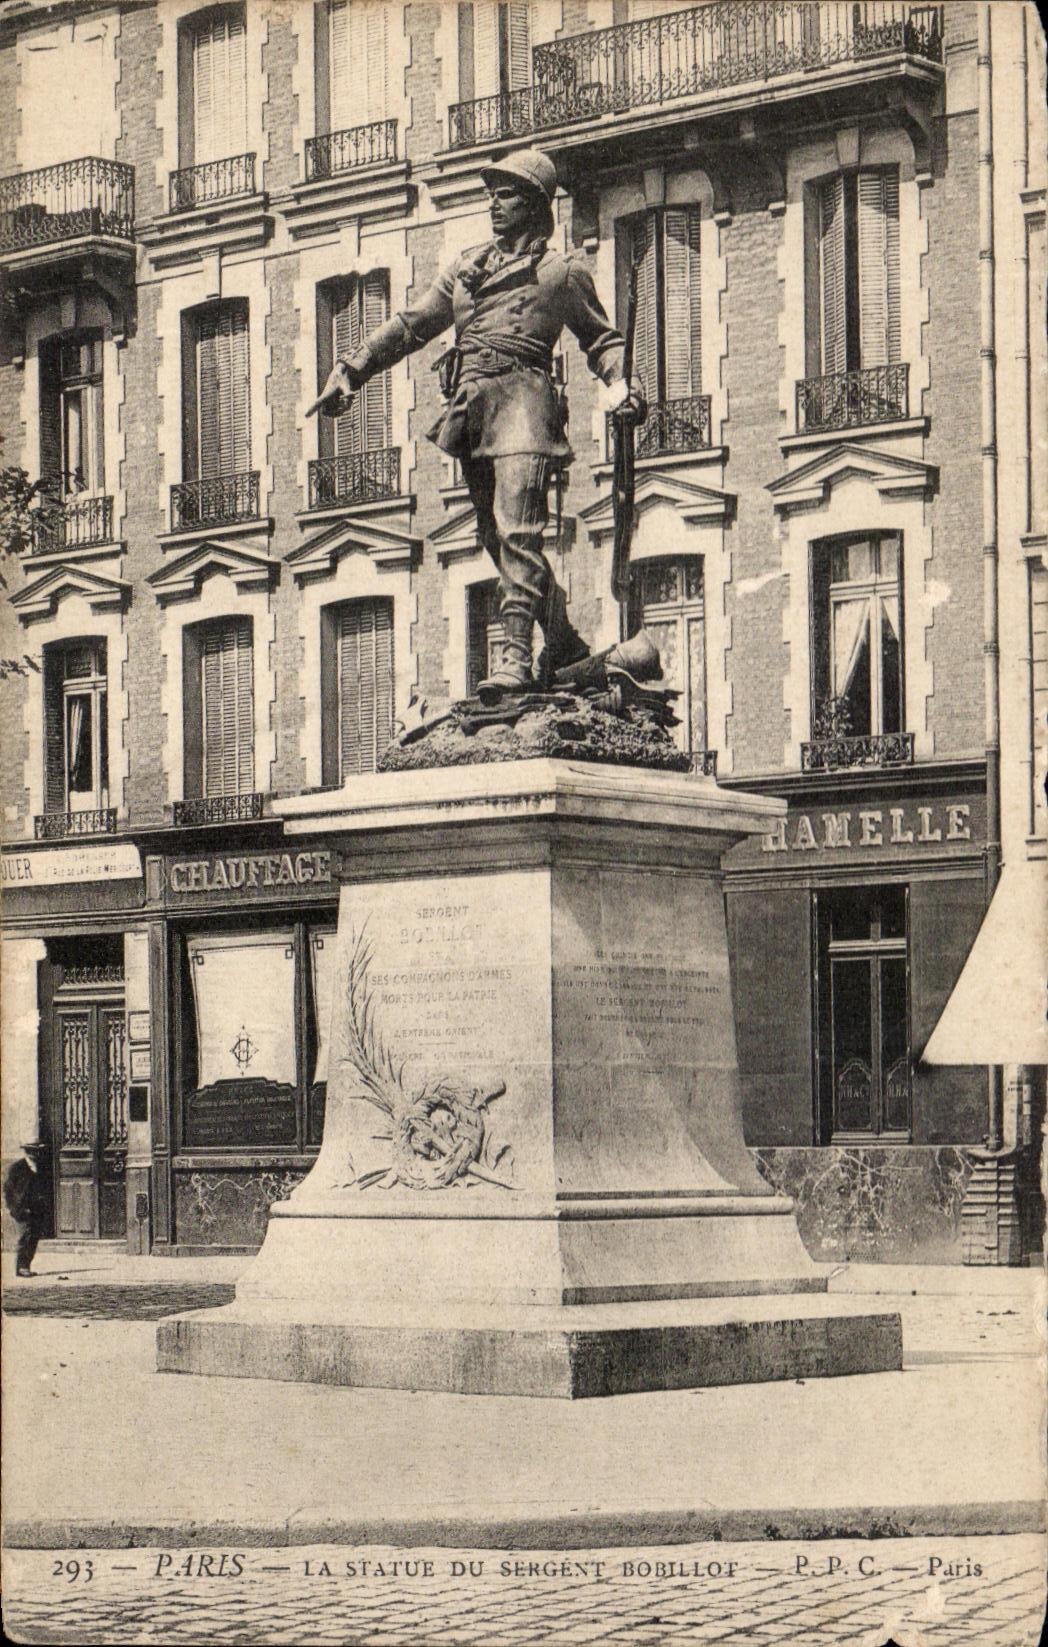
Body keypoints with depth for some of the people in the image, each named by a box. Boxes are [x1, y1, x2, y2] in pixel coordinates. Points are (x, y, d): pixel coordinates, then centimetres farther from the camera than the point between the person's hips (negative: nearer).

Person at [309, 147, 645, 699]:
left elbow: (602, 339, 14)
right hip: (470, 408, 6)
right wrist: (350, 372, 18)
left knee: (517, 532, -17)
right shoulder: (467, 267, 23)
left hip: (522, 399, -6)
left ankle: (515, 659, -24)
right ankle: (565, 648, 16)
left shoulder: (562, 272, 10)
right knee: (498, 539, 6)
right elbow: (410, 326, 24)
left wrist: (621, 384, -6)